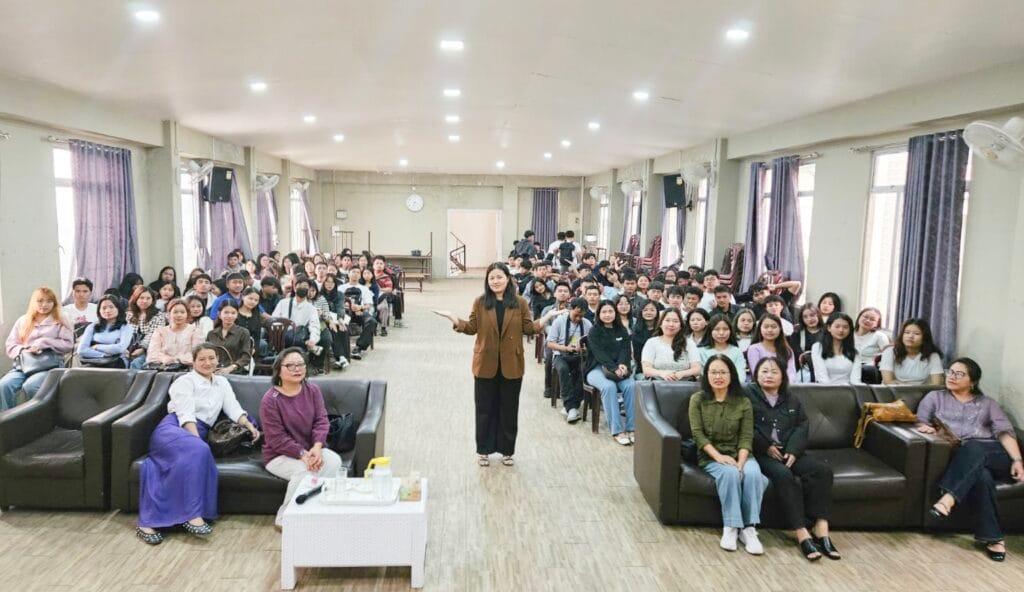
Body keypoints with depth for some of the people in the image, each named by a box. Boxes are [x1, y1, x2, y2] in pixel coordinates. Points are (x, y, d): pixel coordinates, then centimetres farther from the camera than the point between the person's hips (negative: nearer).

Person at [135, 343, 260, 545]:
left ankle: (148, 522, -35)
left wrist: (249, 426, -10)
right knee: (198, 451, -36)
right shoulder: (185, 381, 5)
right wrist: (198, 442, -23)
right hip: (173, 429, -4)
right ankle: (192, 515, -36)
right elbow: (186, 415, -9)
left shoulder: (222, 383, 23)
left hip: (198, 434, 4)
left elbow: (233, 408, 10)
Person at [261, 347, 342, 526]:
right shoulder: (270, 400, -12)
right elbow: (277, 439, -16)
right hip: (279, 456, -4)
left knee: (334, 461, -26)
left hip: (310, 449, 4)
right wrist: (302, 455, -26)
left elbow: (322, 421, -6)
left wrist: (317, 447, -25)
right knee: (303, 470, -33)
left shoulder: (313, 391, 3)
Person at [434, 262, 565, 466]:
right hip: (486, 364, 0)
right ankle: (483, 450, 22)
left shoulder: (520, 303, -1)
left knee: (509, 409, 9)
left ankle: (507, 450, 24)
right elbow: (472, 328, -1)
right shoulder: (480, 302, -1)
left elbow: (529, 328, -1)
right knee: (485, 408, 8)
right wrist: (453, 319, -14)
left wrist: (548, 317, -14)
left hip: (511, 365, 0)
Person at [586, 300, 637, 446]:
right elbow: (599, 353, -9)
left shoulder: (622, 331, 17)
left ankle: (631, 428, -28)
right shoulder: (594, 331, 5)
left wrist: (622, 365, -20)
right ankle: (616, 430, -34)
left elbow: (625, 350, 3)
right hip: (597, 368, -3)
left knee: (631, 385, -29)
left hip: (619, 368, 3)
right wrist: (614, 368, -25)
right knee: (609, 386, -35)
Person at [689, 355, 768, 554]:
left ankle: (749, 528, -25)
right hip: (710, 455, -1)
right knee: (729, 473, -34)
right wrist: (718, 455, -19)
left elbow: (746, 437, -2)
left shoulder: (743, 402, 5)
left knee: (753, 473, -32)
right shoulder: (697, 400, 3)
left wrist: (741, 461, -20)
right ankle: (730, 527, -26)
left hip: (738, 454, 2)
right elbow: (698, 434, -5)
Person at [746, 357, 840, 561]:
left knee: (822, 470, -20)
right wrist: (767, 447, -13)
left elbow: (801, 427, 8)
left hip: (790, 451, 5)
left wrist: (793, 451, -10)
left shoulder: (792, 401, 20)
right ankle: (802, 534, -35)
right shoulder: (748, 395, 4)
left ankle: (821, 530, -26)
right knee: (783, 475, -34)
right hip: (761, 452, -5)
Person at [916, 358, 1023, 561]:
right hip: (964, 457, 0)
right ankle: (993, 537, -35)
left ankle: (948, 499, -49)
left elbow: (1005, 431, 9)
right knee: (981, 475, -36)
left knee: (972, 448, -37)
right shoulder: (935, 397, 23)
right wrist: (924, 427, -11)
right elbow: (920, 422, 15)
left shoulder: (987, 403, 23)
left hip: (994, 455, 0)